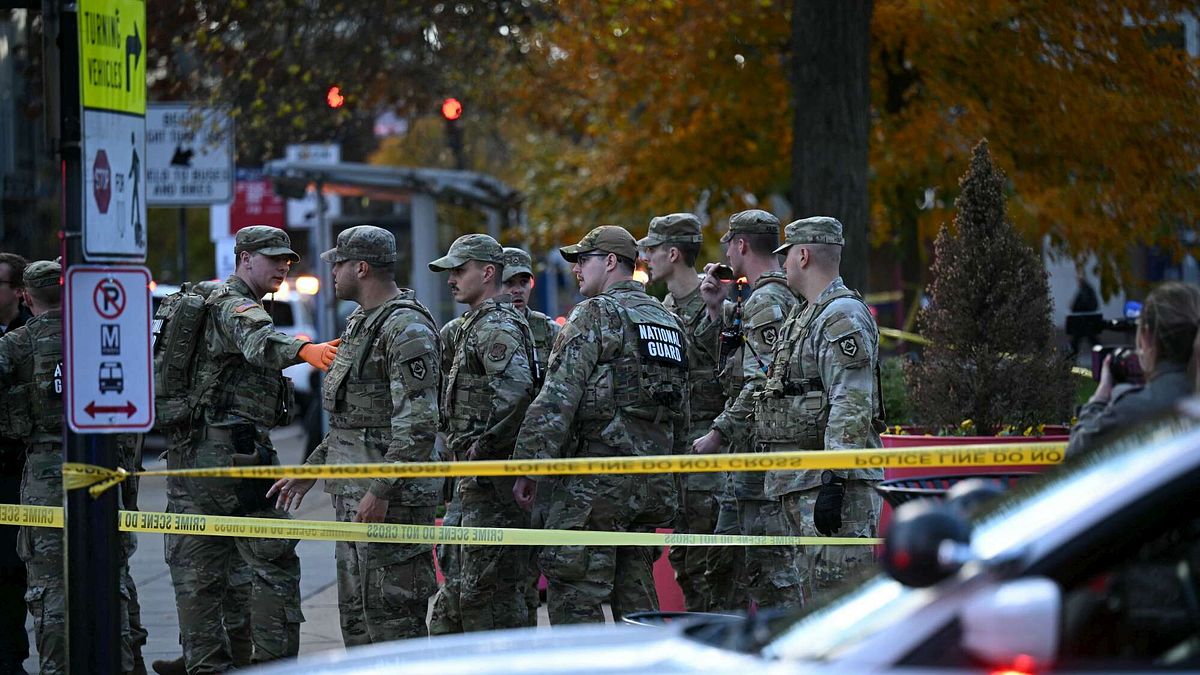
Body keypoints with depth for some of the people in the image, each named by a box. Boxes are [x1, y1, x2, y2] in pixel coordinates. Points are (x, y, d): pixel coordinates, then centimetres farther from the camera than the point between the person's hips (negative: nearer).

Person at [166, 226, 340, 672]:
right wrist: (303, 351, -52)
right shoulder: (236, 305, -11)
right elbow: (259, 342, -34)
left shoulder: (203, 302, 20)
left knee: (196, 569, 9)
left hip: (188, 452, 10)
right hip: (234, 450, -10)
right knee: (273, 563, -4)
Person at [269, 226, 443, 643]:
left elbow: (418, 423, -22)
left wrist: (381, 491, -25)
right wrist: (309, 472, 24)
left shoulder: (407, 328, -15)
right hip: (352, 492, 11)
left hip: (392, 497, -11)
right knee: (355, 613, 14)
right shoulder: (360, 323, 18)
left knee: (392, 614, -9)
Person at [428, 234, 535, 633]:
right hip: (477, 480, 11)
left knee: (486, 590, -10)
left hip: (491, 480, -11)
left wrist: (482, 447, -22)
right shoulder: (478, 323, 21)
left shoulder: (497, 327, -14)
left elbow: (514, 389, -29)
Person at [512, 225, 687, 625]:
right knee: (636, 595, 12)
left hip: (596, 481, -8)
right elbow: (681, 413, 21)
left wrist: (528, 467, -12)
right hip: (653, 483, 8)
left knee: (575, 596, -6)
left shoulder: (595, 315, -7)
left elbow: (557, 400, -15)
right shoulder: (669, 321, 19)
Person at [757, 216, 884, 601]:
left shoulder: (843, 317, -13)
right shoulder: (803, 317, 20)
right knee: (815, 595, 13)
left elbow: (852, 408, -22)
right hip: (801, 483, 11)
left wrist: (834, 482, -26)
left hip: (834, 482, -11)